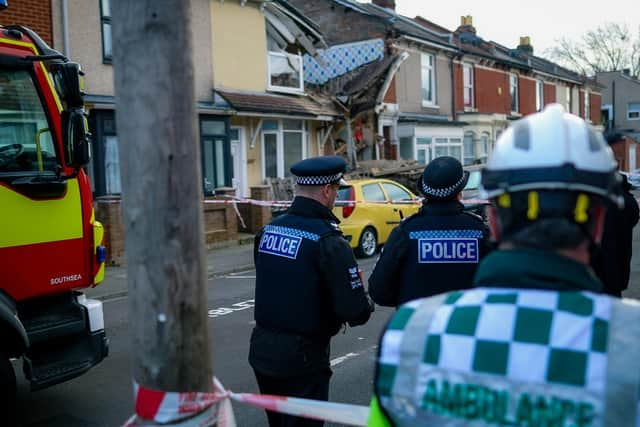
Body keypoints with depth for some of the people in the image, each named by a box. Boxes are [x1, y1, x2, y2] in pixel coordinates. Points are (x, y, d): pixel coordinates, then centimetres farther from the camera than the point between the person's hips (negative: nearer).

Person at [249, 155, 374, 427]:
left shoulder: (267, 230, 2)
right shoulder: (328, 240, -19)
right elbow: (355, 311, -20)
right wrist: (366, 306, 2)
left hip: (262, 351, 7)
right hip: (301, 357, -7)